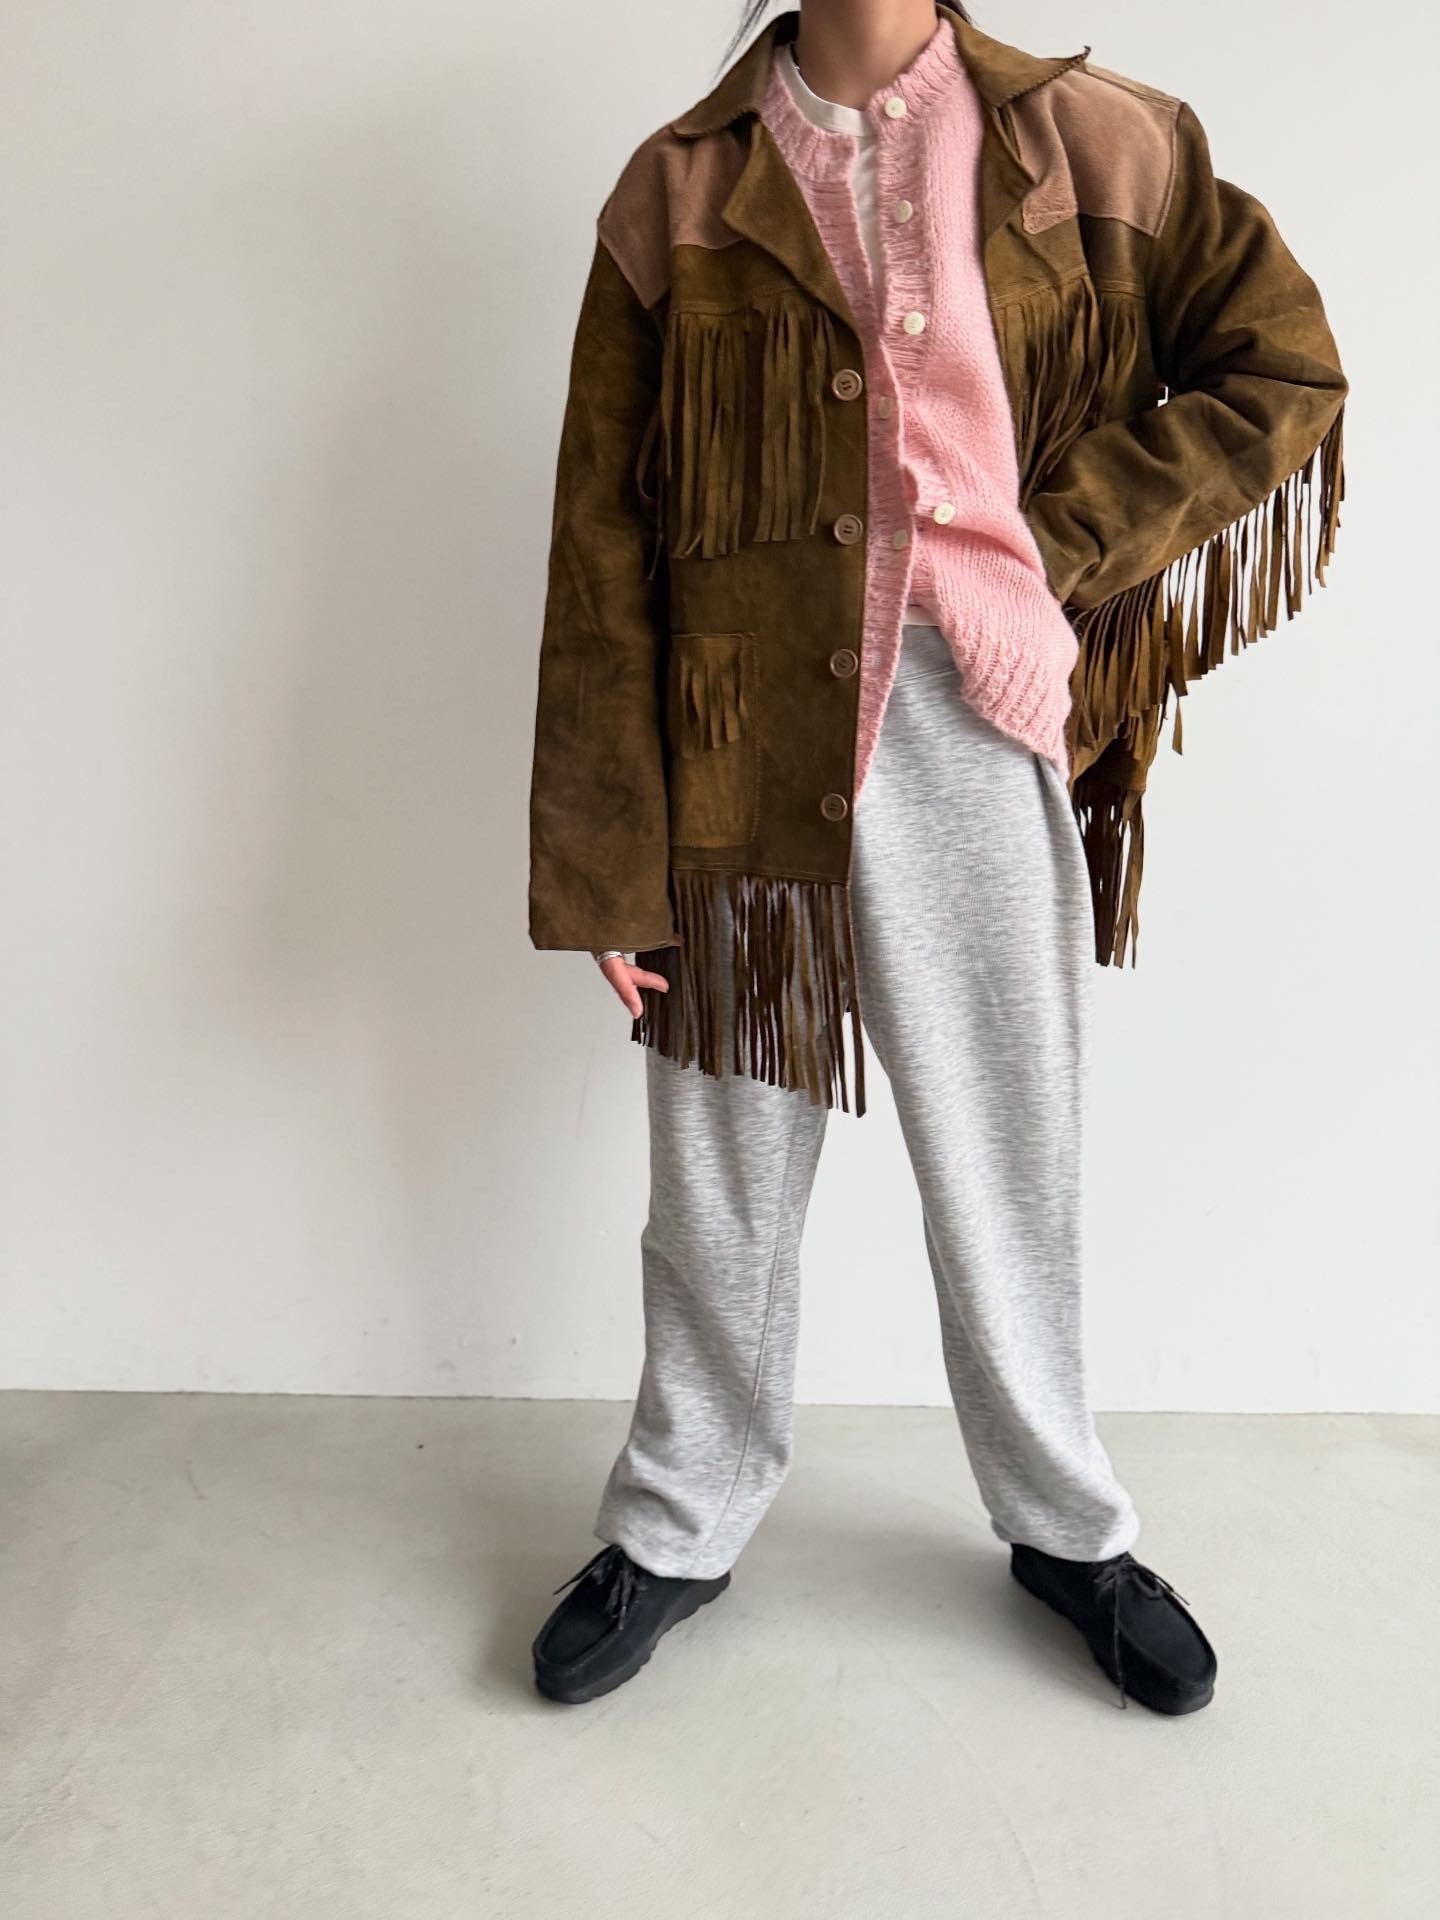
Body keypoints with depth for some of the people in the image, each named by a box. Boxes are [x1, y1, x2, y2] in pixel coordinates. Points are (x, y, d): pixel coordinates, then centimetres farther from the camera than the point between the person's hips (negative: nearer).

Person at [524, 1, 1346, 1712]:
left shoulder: (1081, 141, 6)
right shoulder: (675, 193, 5)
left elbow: (1284, 367, 8)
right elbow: (603, 551, 1)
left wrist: (1060, 546, -5)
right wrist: (608, 860, -3)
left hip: (977, 751, 0)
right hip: (744, 766, 1)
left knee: (1010, 1168, 13)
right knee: (720, 1183, 12)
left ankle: (1066, 1526, 38)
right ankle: (679, 1528, 36)